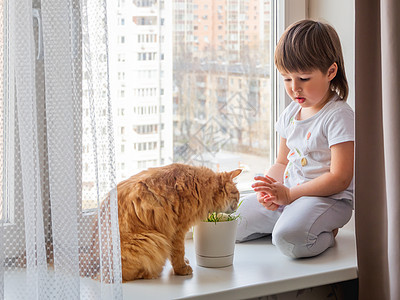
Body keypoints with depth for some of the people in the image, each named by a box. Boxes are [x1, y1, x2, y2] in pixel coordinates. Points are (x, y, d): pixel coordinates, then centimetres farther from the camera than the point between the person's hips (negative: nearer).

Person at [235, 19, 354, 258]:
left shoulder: (339, 116, -13)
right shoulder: (290, 114, 12)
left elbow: (340, 178, -18)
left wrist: (289, 194, -21)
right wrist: (269, 188, -5)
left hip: (327, 198, -8)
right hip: (286, 196, 8)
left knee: (289, 237, -37)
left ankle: (325, 235, -6)